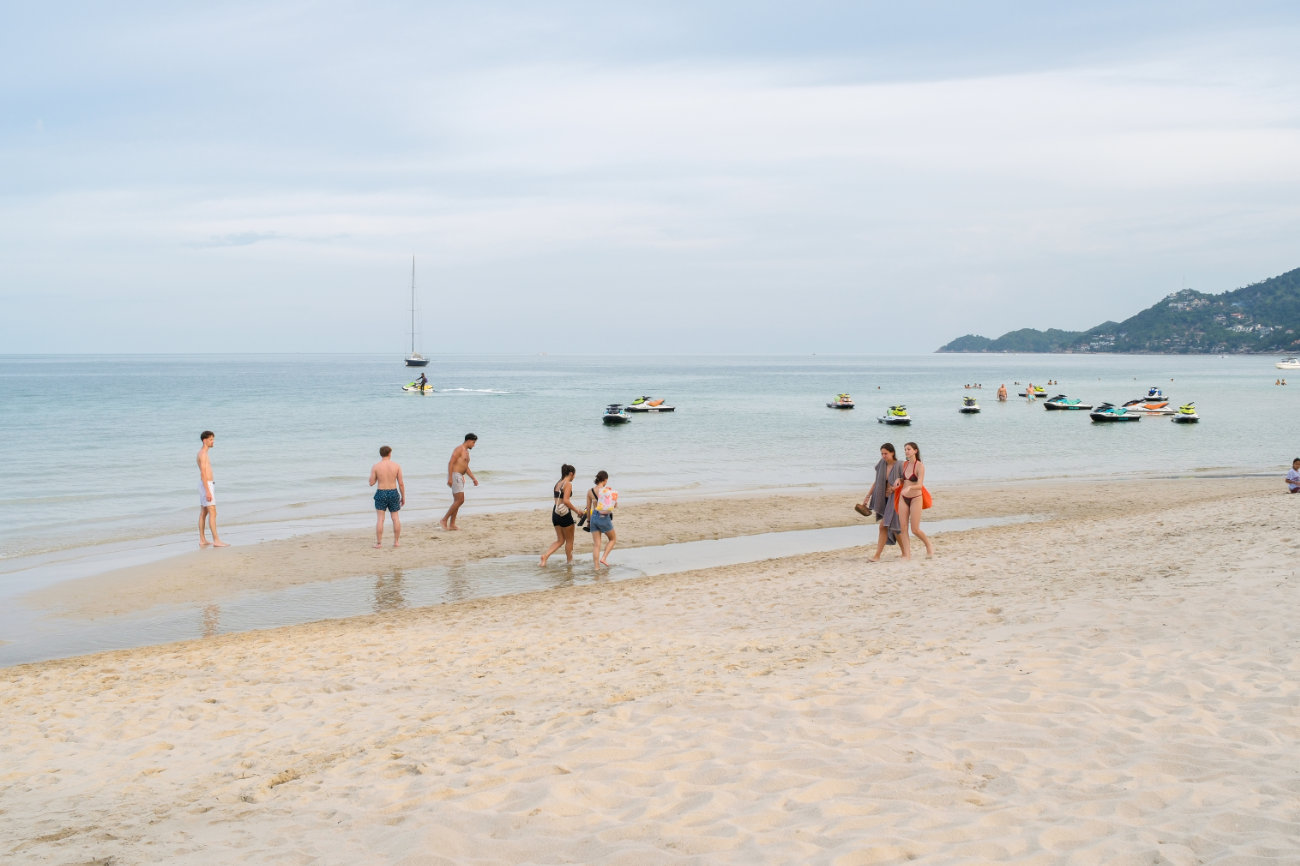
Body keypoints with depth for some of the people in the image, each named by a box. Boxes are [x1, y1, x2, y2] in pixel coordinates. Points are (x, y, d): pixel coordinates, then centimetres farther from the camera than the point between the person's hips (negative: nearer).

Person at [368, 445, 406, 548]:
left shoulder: (375, 467, -5)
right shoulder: (396, 466, -3)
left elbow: (371, 483, -4)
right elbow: (401, 483, -1)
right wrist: (403, 497, 8)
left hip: (381, 493, -1)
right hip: (393, 493, 1)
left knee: (380, 519, 1)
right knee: (395, 517, 11)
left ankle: (379, 542, -1)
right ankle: (396, 541, 13)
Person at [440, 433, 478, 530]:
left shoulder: (466, 451, 20)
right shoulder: (459, 449, -11)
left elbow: (466, 467, 27)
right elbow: (451, 463, -18)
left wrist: (473, 478, 20)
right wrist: (450, 478, -24)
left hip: (460, 477, 10)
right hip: (455, 476, -10)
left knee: (457, 501, 9)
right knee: (460, 500, -15)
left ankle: (452, 524, 10)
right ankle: (444, 520, -12)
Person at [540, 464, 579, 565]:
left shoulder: (557, 484, 13)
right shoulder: (568, 484, -12)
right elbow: (565, 500, -21)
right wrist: (576, 510, -12)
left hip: (555, 512, 8)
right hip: (565, 514, -8)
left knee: (560, 540, 14)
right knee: (569, 540, 10)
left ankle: (545, 555, -2)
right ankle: (570, 561, 20)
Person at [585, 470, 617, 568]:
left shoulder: (590, 491, 1)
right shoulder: (608, 490, -13)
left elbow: (588, 508, 8)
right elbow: (615, 504, -4)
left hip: (594, 517, 4)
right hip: (604, 518, -4)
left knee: (596, 544, 7)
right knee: (612, 539, 20)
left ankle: (596, 567, 3)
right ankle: (603, 558, 5)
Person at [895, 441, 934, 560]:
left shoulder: (920, 466, -12)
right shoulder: (905, 464, 7)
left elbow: (920, 485, -21)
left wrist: (909, 487, -40)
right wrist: (899, 480, 1)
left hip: (915, 498, -6)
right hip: (903, 498, 6)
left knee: (915, 530, -3)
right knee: (903, 528, -1)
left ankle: (929, 544, 23)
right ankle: (907, 554, 4)